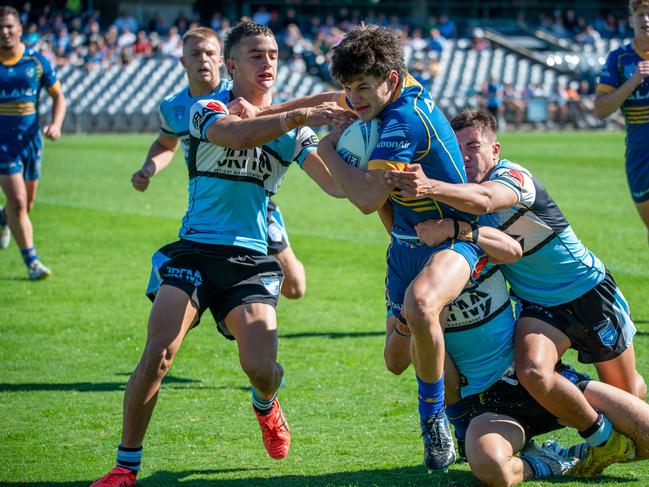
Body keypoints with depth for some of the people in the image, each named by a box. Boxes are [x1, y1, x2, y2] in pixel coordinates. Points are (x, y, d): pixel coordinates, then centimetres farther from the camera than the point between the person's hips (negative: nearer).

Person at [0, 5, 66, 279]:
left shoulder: (37, 61, 0)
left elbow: (58, 96, 7)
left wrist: (55, 125, -10)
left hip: (31, 140, 3)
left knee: (26, 204, 13)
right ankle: (31, 261, -6)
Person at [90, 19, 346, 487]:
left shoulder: (291, 129, 10)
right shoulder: (207, 110, -1)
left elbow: (336, 182, -2)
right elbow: (238, 135, -25)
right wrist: (297, 117, -37)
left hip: (251, 260, 2)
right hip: (194, 251, -2)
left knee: (261, 367, -14)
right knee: (158, 353, -19)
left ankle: (266, 406, 25)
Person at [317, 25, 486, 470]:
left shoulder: (404, 120, -27)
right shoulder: (402, 88, 1)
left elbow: (367, 198, -31)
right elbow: (344, 105, 25)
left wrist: (328, 151, -14)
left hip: (451, 237, -10)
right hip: (407, 239, 10)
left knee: (419, 304, -40)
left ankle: (433, 417, -20)